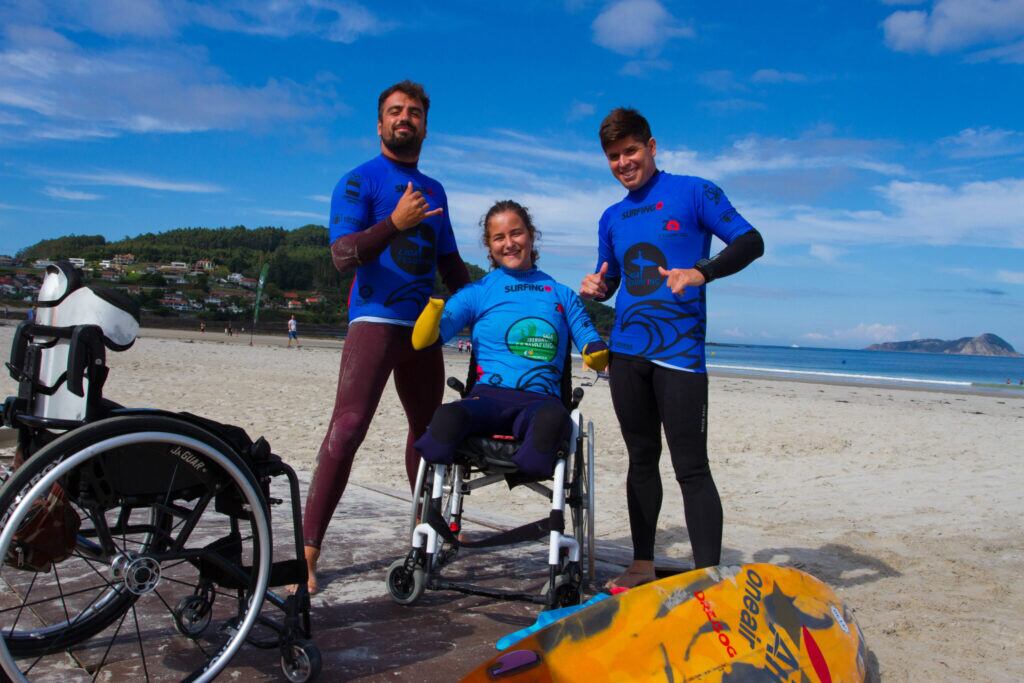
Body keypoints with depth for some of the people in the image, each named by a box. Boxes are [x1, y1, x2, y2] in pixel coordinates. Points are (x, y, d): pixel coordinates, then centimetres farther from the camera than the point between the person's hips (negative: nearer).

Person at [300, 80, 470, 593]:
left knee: (428, 428, 14)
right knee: (347, 429, -16)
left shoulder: (434, 191, 19)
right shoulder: (359, 180, 0)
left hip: (423, 324, 7)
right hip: (375, 318, -7)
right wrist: (395, 223, -26)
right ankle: (307, 552, -13)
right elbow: (343, 256, -13)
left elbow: (451, 264, 26)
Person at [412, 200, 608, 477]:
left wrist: (597, 353, -8)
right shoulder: (477, 292, 14)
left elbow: (595, 353, 16)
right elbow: (421, 340, 6)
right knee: (448, 417, -37)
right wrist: (436, 304, -14)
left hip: (541, 402, 0)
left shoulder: (562, 294, 18)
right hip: (488, 397, 0)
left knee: (553, 417, -39)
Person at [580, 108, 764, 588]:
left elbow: (751, 242, -6)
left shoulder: (692, 192, 1)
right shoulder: (612, 218, 17)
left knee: (691, 467, -8)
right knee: (641, 459, 12)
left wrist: (702, 271, -24)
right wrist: (594, 287, 0)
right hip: (626, 351, 6)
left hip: (679, 351, -5)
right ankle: (643, 565, 22)